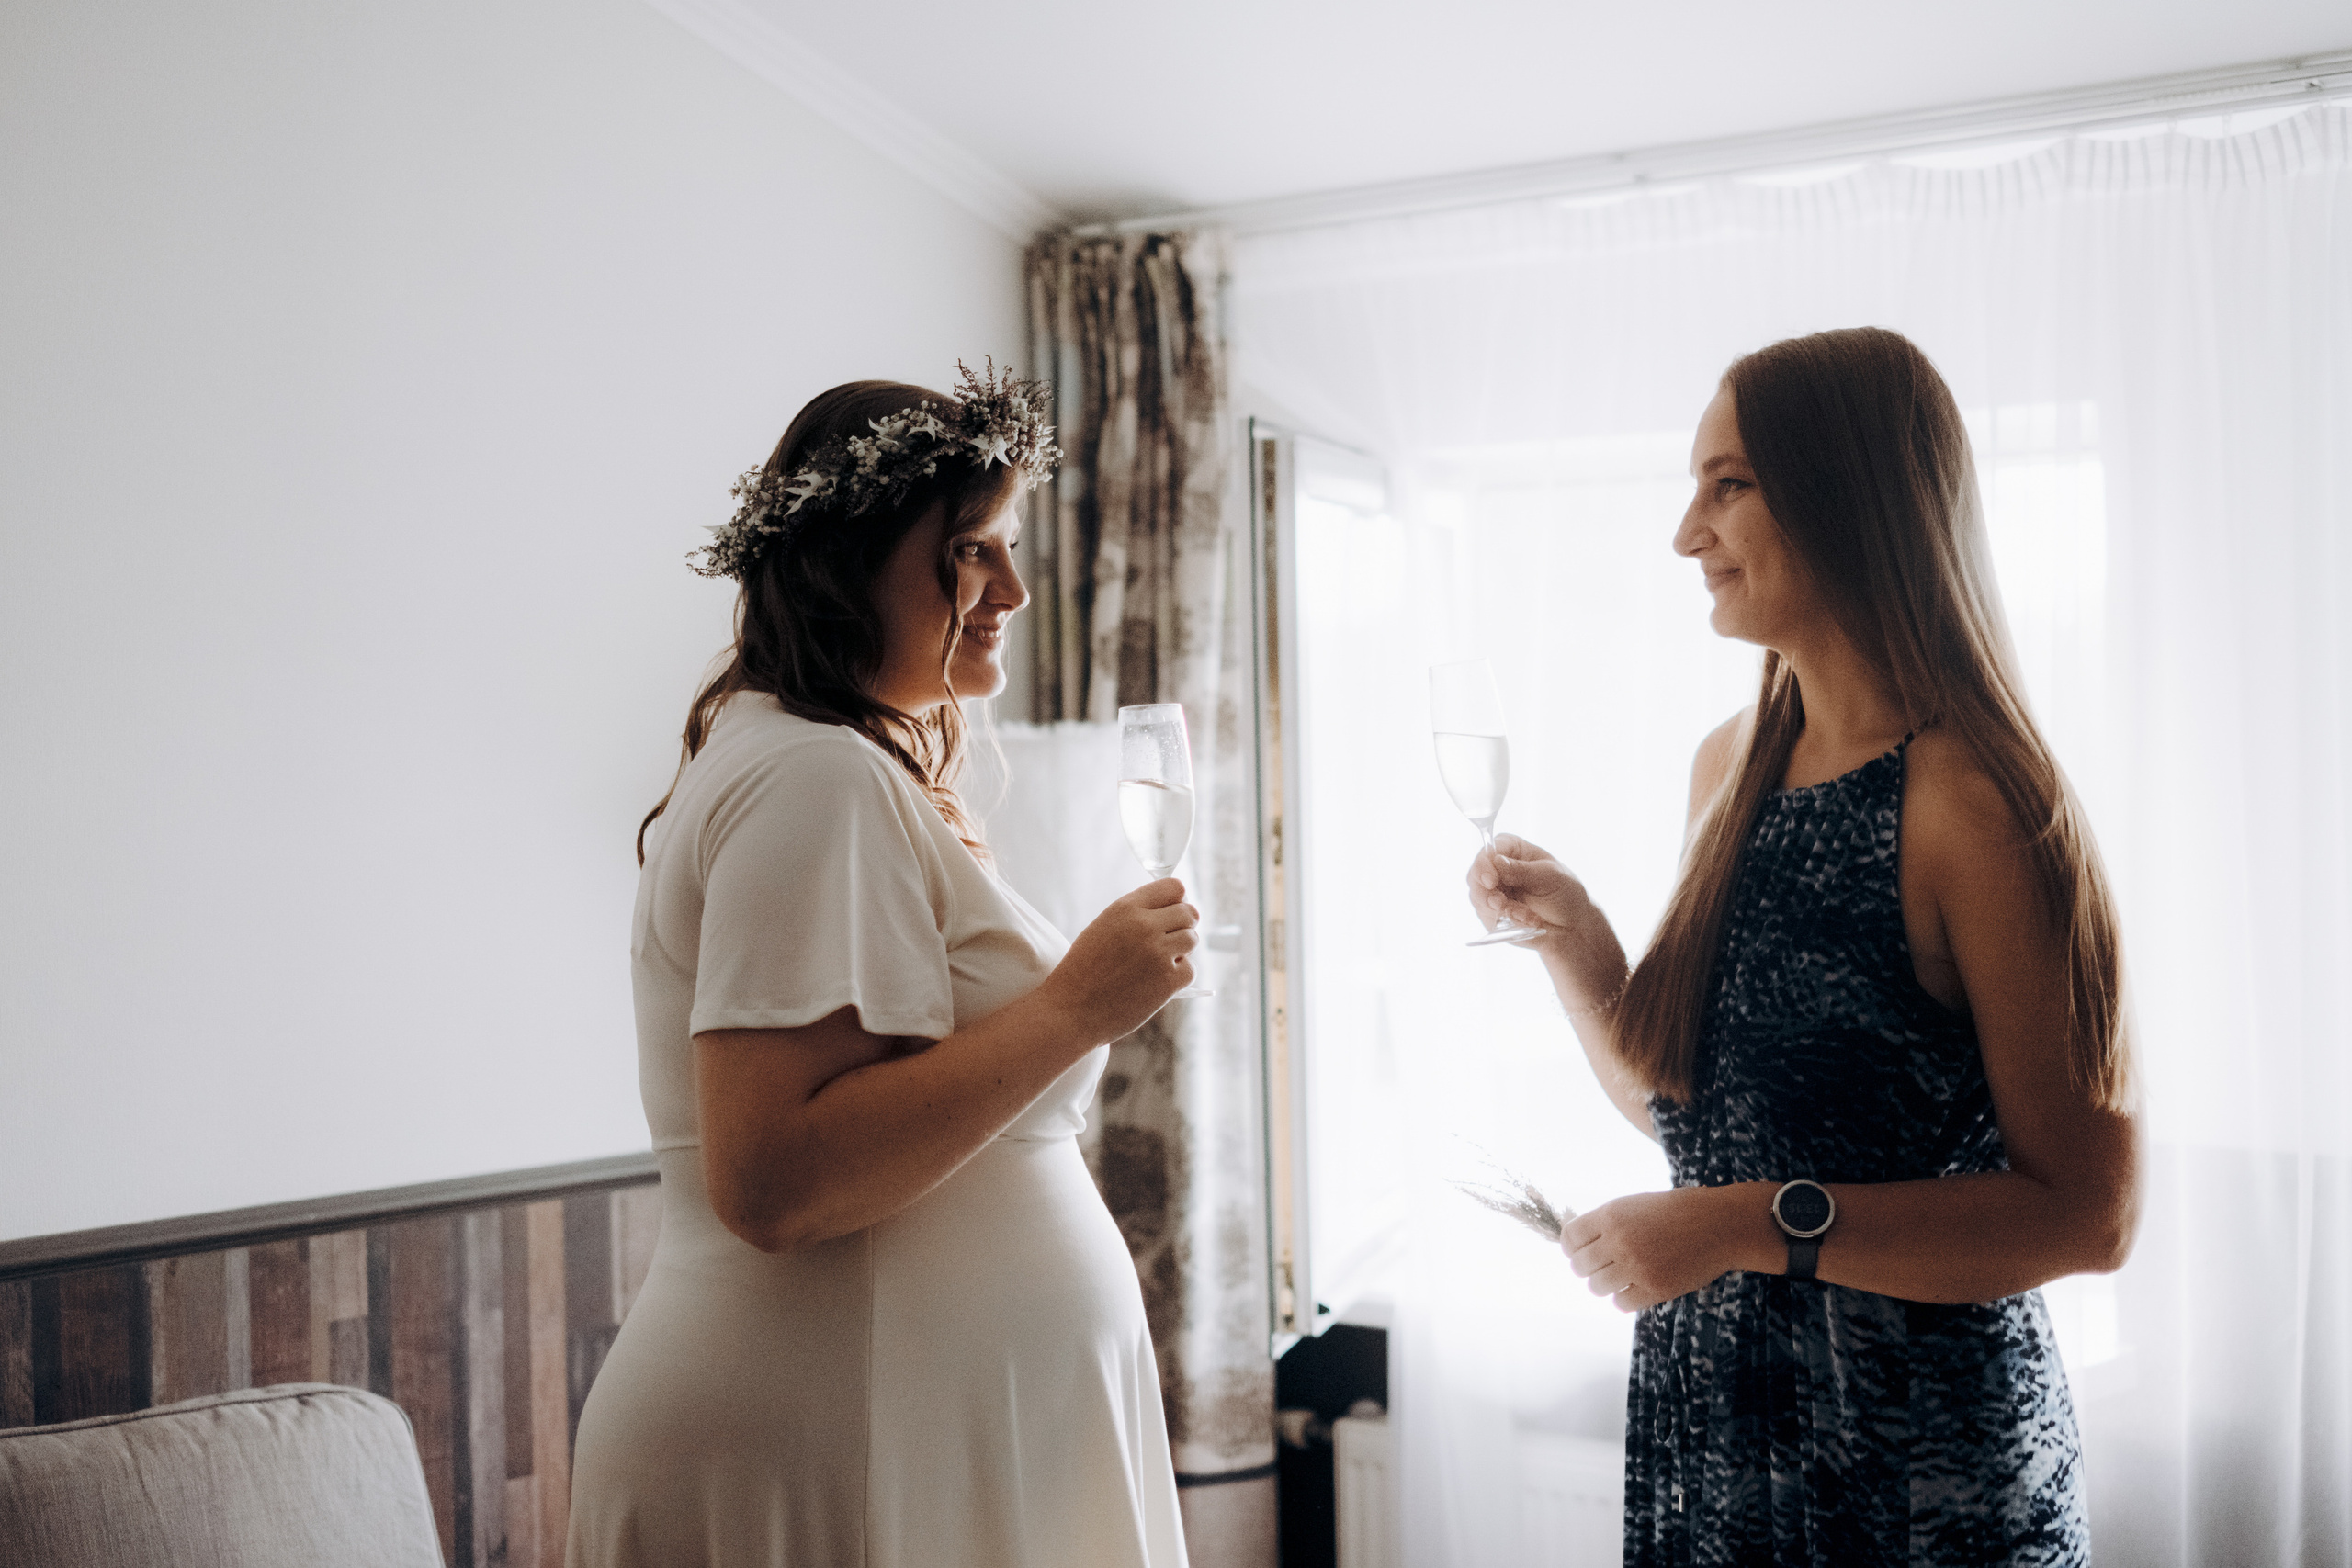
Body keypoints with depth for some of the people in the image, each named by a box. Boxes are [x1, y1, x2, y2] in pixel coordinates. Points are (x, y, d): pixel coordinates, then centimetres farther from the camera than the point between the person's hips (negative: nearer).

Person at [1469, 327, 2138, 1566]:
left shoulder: (1972, 802, -19)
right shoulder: (1730, 765, 4)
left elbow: (2088, 1211, -20)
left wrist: (1756, 1227, -23)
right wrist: (1569, 932, -5)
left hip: (1917, 1460, -6)